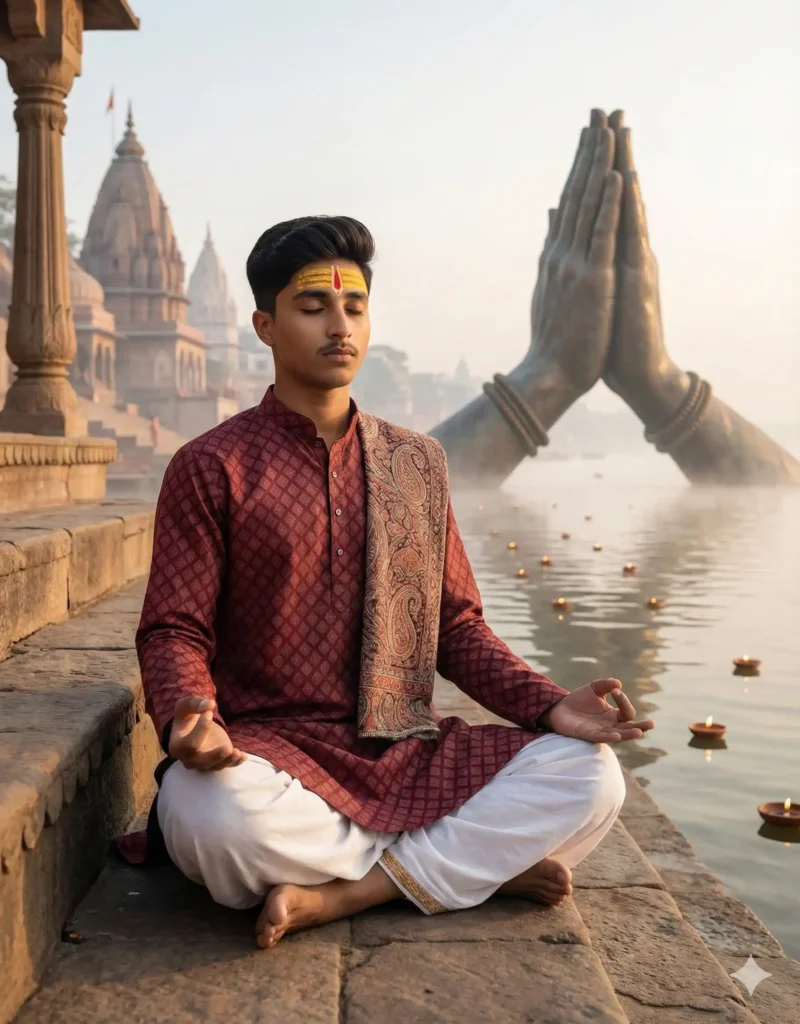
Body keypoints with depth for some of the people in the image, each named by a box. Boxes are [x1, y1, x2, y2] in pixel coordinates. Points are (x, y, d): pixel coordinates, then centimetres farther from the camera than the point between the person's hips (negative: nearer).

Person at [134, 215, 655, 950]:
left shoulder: (417, 463, 13)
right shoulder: (213, 468, 1)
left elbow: (457, 626, 13)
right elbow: (174, 632, -3)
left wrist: (549, 706, -4)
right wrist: (191, 718, -26)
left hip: (407, 753, 4)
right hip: (271, 748, -3)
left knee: (588, 775, -17)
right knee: (209, 813, -38)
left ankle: (340, 894, -19)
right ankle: (485, 861, -16)